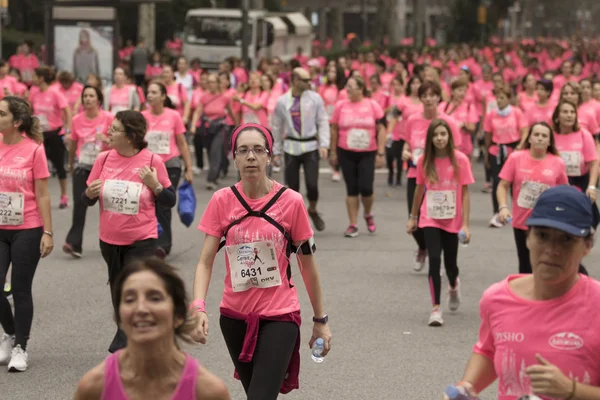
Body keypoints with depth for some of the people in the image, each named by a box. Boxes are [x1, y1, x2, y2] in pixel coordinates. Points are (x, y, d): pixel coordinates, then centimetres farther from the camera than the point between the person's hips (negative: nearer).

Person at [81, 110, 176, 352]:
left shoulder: (152, 161, -11)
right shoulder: (104, 159, -3)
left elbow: (169, 201, -4)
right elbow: (87, 200, 6)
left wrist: (155, 185, -21)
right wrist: (90, 193, -17)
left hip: (141, 241, -5)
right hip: (110, 240, 5)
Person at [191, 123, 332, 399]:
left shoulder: (291, 202, -9)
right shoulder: (222, 201, -4)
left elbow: (307, 264, 1)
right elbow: (206, 261, -5)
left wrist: (320, 320, 5)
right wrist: (198, 307, -22)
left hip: (280, 316, -3)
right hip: (234, 316, 3)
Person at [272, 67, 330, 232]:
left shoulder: (314, 98, 0)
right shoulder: (282, 102, 2)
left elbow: (323, 122, 2)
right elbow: (277, 127, 9)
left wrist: (324, 144, -9)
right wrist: (276, 151, 10)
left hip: (310, 147, -1)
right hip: (291, 148, 1)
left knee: (312, 184, -10)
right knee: (292, 187, 2)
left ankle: (312, 210, 19)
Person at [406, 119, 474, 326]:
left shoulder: (460, 160, -10)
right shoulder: (424, 161, -4)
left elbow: (465, 193, -8)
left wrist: (466, 224, -12)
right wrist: (412, 217, 15)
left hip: (452, 221, 0)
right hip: (430, 220, 0)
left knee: (450, 263, 11)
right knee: (434, 260, -13)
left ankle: (454, 287, 46)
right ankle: (436, 309, -8)